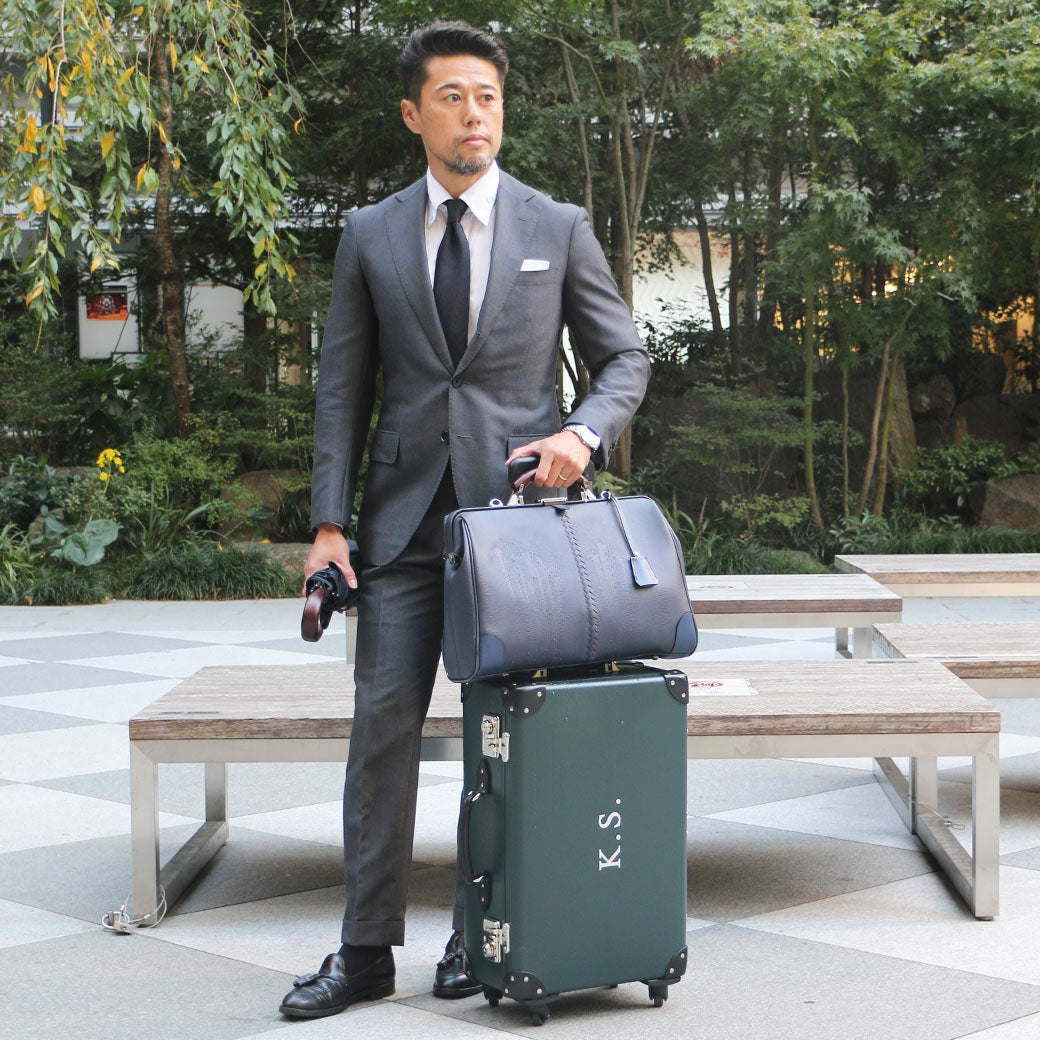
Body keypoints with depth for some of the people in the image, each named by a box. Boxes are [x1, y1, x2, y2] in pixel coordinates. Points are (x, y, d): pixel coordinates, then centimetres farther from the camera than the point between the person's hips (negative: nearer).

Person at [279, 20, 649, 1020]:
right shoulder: (370, 236, 7)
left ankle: (479, 936, 16)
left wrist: (583, 432, -12)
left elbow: (625, 356, 8)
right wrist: (328, 523, -1)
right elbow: (342, 387, 7)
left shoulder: (559, 228, 5)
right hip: (404, 516, 1)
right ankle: (367, 949, 7)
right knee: (383, 723, -1)